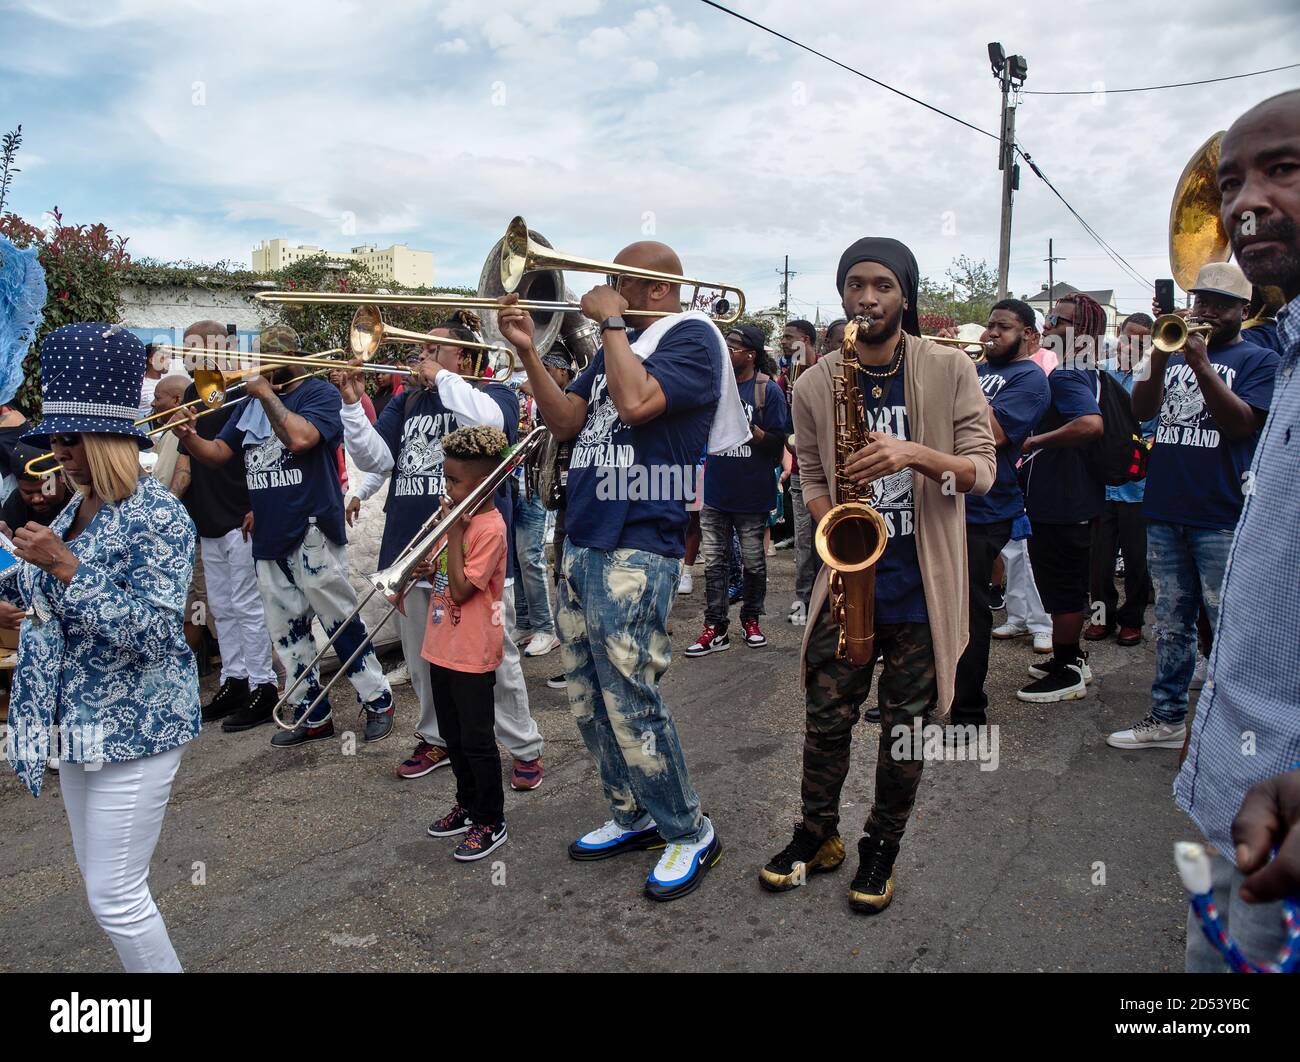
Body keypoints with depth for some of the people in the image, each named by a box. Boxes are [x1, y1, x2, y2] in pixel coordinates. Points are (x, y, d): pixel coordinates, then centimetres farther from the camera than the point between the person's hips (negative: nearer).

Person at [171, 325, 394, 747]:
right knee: (287, 633, 11)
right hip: (267, 537, 7)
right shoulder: (252, 403, 16)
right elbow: (219, 453, 13)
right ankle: (313, 715, 21)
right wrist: (189, 436, -7)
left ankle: (378, 701, 11)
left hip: (311, 533, -7)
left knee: (342, 622, -2)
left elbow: (299, 438, -23)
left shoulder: (318, 392, -4)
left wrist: (266, 392, -14)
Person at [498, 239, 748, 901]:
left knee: (630, 702, -7)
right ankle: (633, 818, 29)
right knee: (588, 699, 13)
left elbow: (636, 401, -23)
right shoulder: (619, 343, 20)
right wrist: (528, 353, 5)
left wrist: (611, 320, -10)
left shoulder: (691, 336, -5)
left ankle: (690, 835, 12)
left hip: (637, 548, -9)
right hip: (581, 543, 9)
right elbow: (566, 423, 15)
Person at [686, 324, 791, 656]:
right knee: (713, 561, 4)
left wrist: (750, 428, -22)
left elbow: (778, 444, -8)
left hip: (752, 492, -4)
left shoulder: (767, 390, -6)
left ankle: (751, 620, 26)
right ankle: (716, 628, 10)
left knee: (753, 562, 10)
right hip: (715, 490, 4)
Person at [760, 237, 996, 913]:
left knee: (905, 725, 9)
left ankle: (881, 848, 28)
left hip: (921, 580, -1)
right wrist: (833, 523, -10)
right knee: (825, 716, 7)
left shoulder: (950, 370, -2)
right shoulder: (815, 385, 3)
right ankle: (817, 834, 30)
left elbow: (982, 470, -5)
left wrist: (914, 453, -23)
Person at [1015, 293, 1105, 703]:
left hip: (1061, 501, -10)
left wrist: (1035, 441, -26)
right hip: (1072, 496, 10)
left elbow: (1091, 424, -36)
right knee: (1069, 585, 19)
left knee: (1063, 590, 1)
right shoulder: (1083, 373, 12)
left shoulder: (1066, 376, -19)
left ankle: (1067, 673, 12)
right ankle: (1070, 658, 32)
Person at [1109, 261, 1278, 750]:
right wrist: (1159, 357, -13)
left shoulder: (1258, 359, 2)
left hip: (1221, 517, -5)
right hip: (1164, 512, 5)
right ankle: (1167, 719, 21)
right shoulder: (1176, 351, 16)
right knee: (1171, 624, 12)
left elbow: (1240, 424, -13)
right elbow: (1141, 409, 2)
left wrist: (1200, 363, -20)